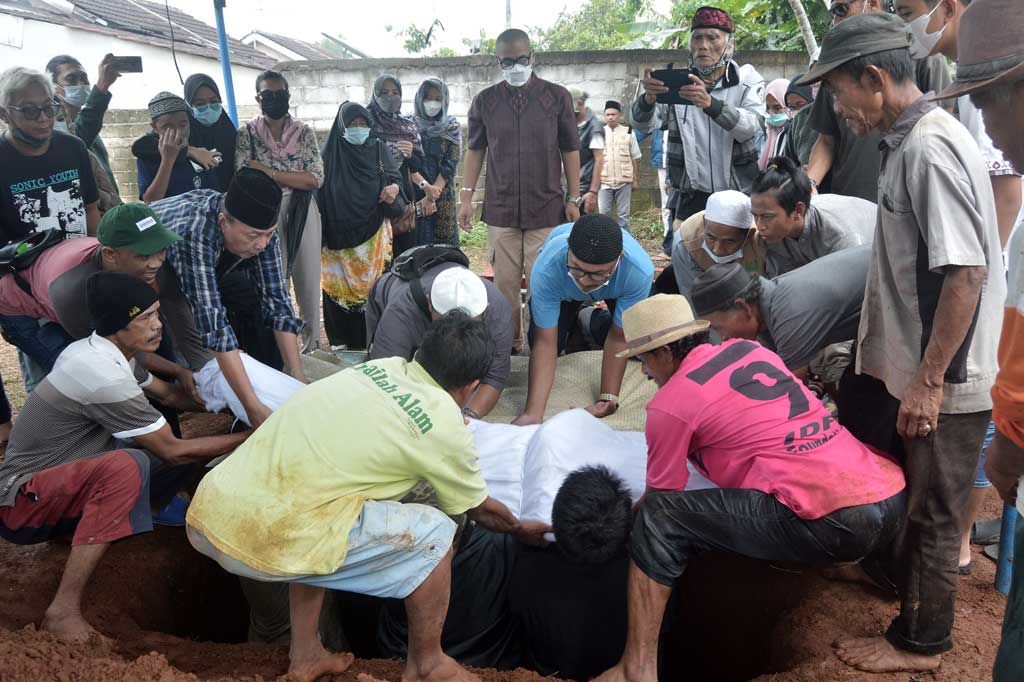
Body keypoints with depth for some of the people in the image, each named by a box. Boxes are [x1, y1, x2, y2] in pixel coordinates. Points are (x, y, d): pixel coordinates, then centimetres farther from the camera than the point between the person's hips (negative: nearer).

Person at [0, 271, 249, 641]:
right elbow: (171, 450, -22)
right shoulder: (103, 375, -27)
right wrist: (248, 438, -13)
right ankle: (64, 610, -28)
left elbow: (172, 394, 16)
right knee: (127, 466, -38)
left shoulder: (106, 351, 2)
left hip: (63, 489, 9)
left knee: (188, 458, 2)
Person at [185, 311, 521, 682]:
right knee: (434, 534, 5)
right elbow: (475, 506, 19)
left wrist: (480, 502, 46)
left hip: (206, 512, 8)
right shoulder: (445, 426, -1)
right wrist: (517, 526, 40)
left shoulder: (381, 367, 15)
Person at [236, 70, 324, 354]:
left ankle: (312, 346, 17)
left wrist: (269, 172, -10)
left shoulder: (304, 132, 6)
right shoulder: (247, 133, 4)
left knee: (309, 280, 4)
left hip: (302, 213, 1)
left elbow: (316, 178, -5)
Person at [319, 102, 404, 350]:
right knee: (339, 286, 2)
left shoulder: (378, 148, 7)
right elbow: (318, 194, 3)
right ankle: (341, 341, 13)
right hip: (338, 234, -1)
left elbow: (395, 176, 6)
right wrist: (321, 235, -3)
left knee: (373, 284, 1)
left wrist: (394, 187, -20)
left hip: (372, 233, 1)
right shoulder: (329, 154, 2)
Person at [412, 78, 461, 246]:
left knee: (445, 242, -1)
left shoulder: (453, 128, 7)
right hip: (414, 196, -1)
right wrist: (426, 188, -18)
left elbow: (450, 165, -2)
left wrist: (432, 194, -12)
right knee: (418, 243, -3)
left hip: (444, 197, 1)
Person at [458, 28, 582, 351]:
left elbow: (570, 150, 4)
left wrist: (573, 199, 1)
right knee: (505, 283, 4)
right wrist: (466, 196, 4)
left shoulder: (557, 97, 2)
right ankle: (509, 343, 16)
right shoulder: (484, 100, 6)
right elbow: (475, 150, 11)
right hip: (500, 209, 1)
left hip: (547, 208, -1)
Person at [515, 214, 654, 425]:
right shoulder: (547, 269, -44)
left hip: (616, 288, 0)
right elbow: (545, 342, -39)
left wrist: (607, 399, -33)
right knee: (545, 344, -15)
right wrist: (533, 414, -44)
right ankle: (574, 323, 18)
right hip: (562, 289, 0)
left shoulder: (639, 272, -44)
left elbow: (618, 338, -32)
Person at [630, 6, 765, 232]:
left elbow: (750, 126, -18)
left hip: (738, 197, -1)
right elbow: (642, 125, -9)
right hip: (689, 197, 1)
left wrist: (710, 103, -36)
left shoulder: (747, 80, 1)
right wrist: (648, 98, -32)